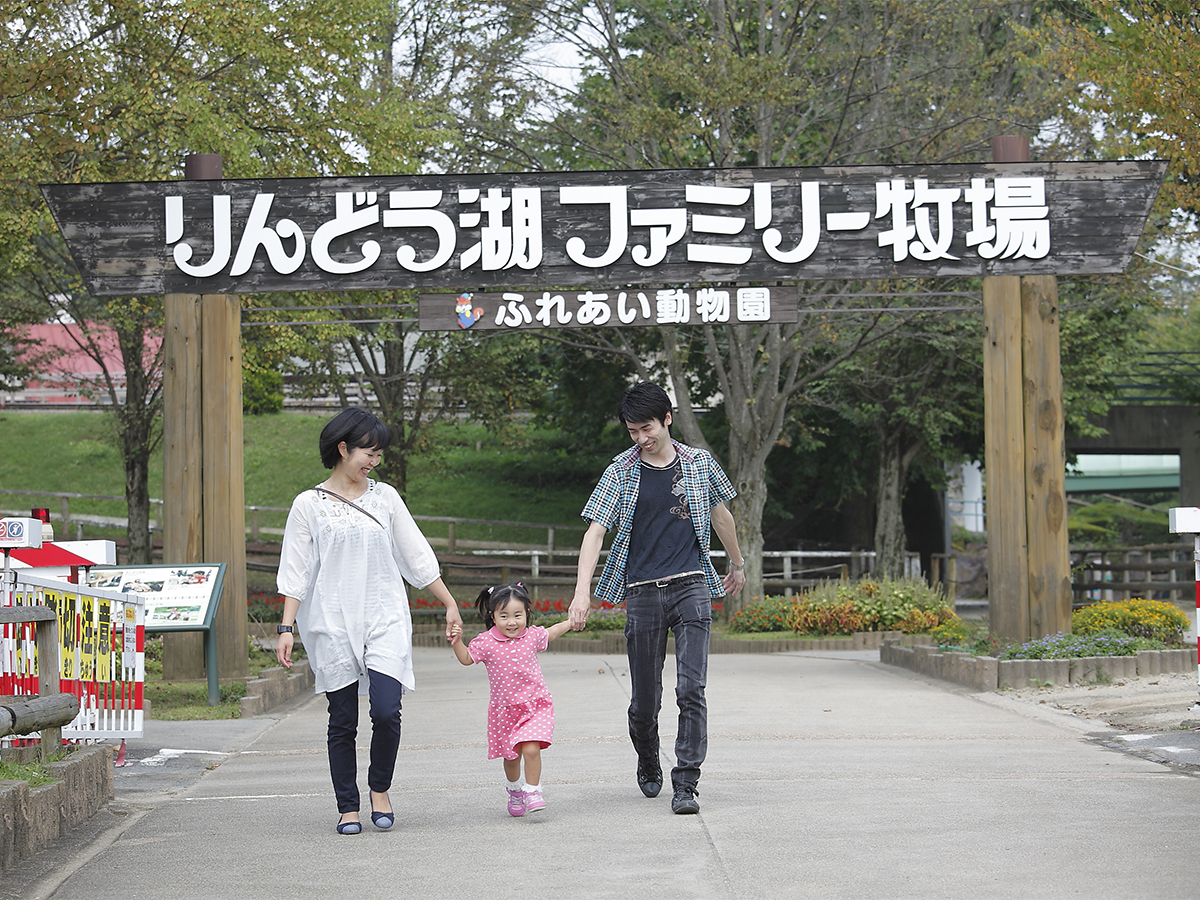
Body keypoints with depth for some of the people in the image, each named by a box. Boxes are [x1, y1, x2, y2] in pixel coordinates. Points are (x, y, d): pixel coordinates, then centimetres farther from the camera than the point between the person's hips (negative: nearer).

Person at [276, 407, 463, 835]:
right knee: (342, 722, 1)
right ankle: (348, 808, 13)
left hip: (385, 620, 1)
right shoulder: (309, 505, 2)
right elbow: (295, 571, 2)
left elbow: (417, 556, 14)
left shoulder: (385, 497, 10)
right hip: (332, 623, -1)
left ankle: (380, 789, 10)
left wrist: (450, 604, 13)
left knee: (386, 711, -13)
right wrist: (286, 627, -5)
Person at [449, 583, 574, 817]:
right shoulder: (486, 642, -10)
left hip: (535, 705, 0)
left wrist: (572, 621, 16)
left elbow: (551, 633, 19)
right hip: (505, 709, 1)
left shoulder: (532, 635, -3)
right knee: (511, 756, 13)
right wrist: (456, 641, -14)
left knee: (531, 748, -19)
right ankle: (515, 789, 40)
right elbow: (466, 658, 2)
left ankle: (533, 791, -5)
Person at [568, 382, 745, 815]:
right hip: (643, 592, 0)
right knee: (645, 698, 6)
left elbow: (720, 515, 23)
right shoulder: (621, 471, 1)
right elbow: (595, 531, -6)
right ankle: (648, 766, 34)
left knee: (691, 689, -12)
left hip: (691, 587, 0)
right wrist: (582, 592, -18)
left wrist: (737, 564, 34)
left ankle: (686, 785, -11)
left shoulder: (700, 463, 6)